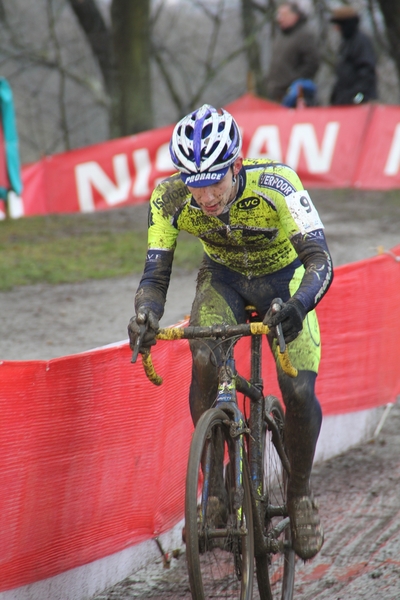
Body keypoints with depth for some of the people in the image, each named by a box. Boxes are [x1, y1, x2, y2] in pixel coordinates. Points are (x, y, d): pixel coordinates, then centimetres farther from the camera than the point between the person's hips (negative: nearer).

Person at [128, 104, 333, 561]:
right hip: (224, 278, 2)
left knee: (299, 392, -16)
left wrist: (298, 305, -62)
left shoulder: (276, 184, -36)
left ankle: (300, 494, 10)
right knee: (204, 362, -27)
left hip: (284, 279, -1)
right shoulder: (170, 199, -28)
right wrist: (145, 317, -47)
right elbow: (155, 275, -25)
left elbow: (320, 261, -42)